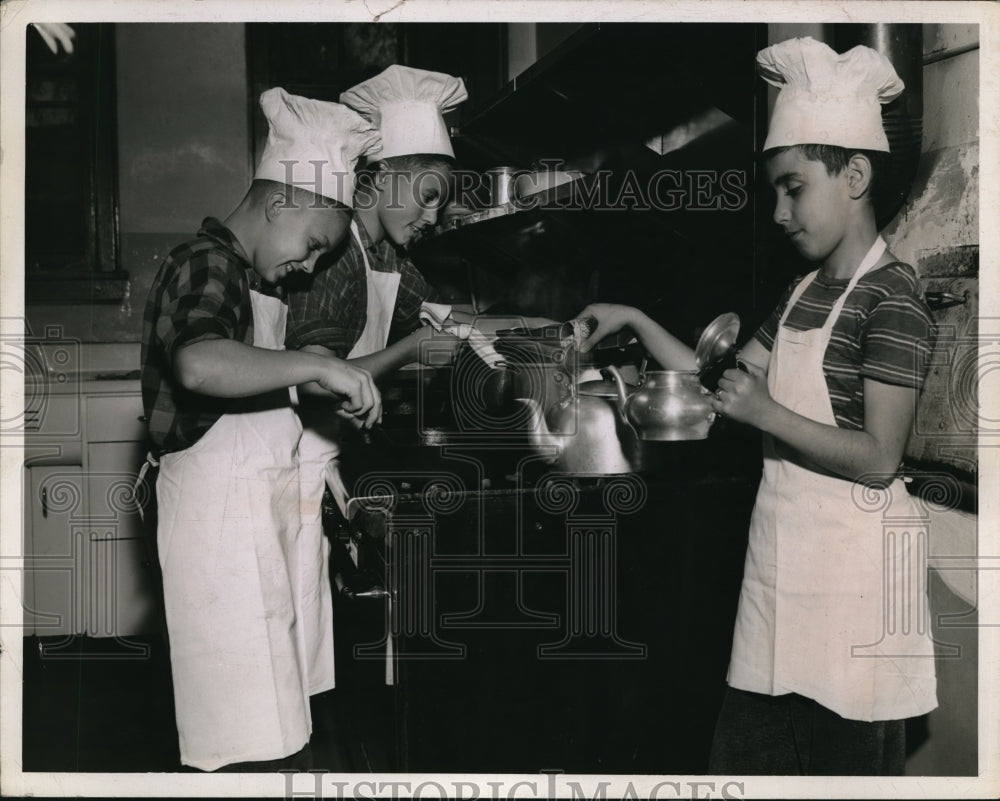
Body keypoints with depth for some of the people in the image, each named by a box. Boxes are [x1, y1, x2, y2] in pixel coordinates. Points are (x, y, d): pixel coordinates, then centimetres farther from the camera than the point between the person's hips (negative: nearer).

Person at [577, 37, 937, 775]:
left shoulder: (892, 299, -13)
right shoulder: (805, 294, 13)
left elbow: (879, 459, -17)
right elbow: (723, 381, 19)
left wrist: (767, 414, -23)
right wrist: (635, 321, 13)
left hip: (849, 562, -8)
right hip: (782, 549, 8)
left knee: (845, 756, 1)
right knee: (747, 748, 9)